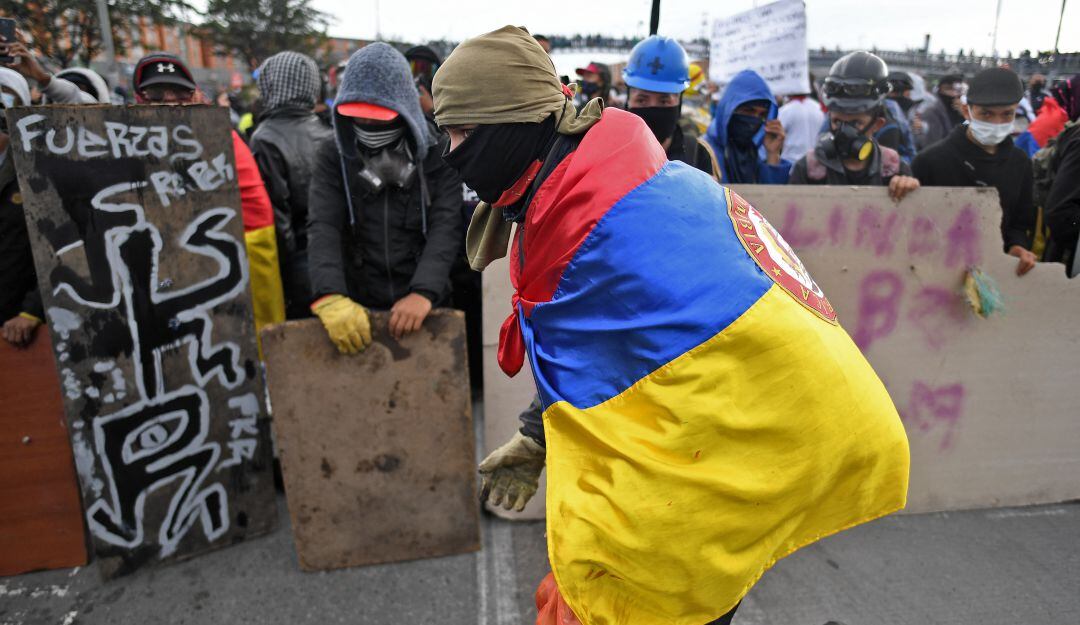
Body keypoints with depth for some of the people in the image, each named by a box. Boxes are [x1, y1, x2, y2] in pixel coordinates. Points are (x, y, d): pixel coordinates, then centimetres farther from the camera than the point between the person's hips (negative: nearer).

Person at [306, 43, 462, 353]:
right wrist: (330, 296, -29)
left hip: (424, 306, -1)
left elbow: (446, 227, -15)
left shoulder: (438, 152, -5)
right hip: (356, 307, 1)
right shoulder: (333, 155, -1)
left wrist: (423, 292, -31)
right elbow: (323, 227, -12)